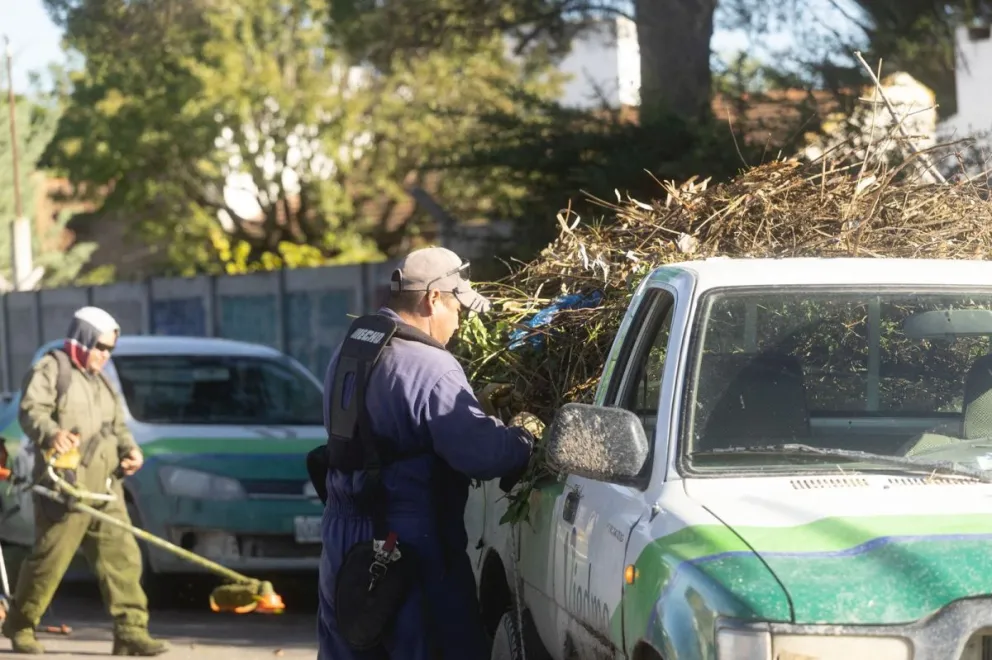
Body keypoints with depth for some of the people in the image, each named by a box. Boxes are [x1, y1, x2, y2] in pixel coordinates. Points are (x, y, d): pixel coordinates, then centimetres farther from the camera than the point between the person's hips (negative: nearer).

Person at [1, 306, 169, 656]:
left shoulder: (100, 382, 27)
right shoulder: (50, 369, 0)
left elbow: (117, 426, 30)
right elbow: (31, 410, -15)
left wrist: (129, 448, 9)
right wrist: (51, 433, -35)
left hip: (104, 488, 8)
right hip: (65, 484, -8)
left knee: (122, 557, -2)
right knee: (49, 559, -4)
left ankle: (131, 631, -3)